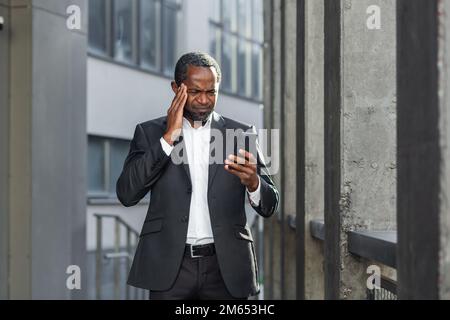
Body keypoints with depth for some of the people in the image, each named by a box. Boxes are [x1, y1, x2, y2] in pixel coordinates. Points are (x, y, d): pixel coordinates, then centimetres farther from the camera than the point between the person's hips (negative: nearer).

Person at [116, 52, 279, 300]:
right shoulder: (151, 133, 5)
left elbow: (269, 206, 5)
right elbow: (126, 194, -8)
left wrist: (253, 182, -18)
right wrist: (168, 137, -11)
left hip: (226, 268, 1)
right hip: (170, 267, -1)